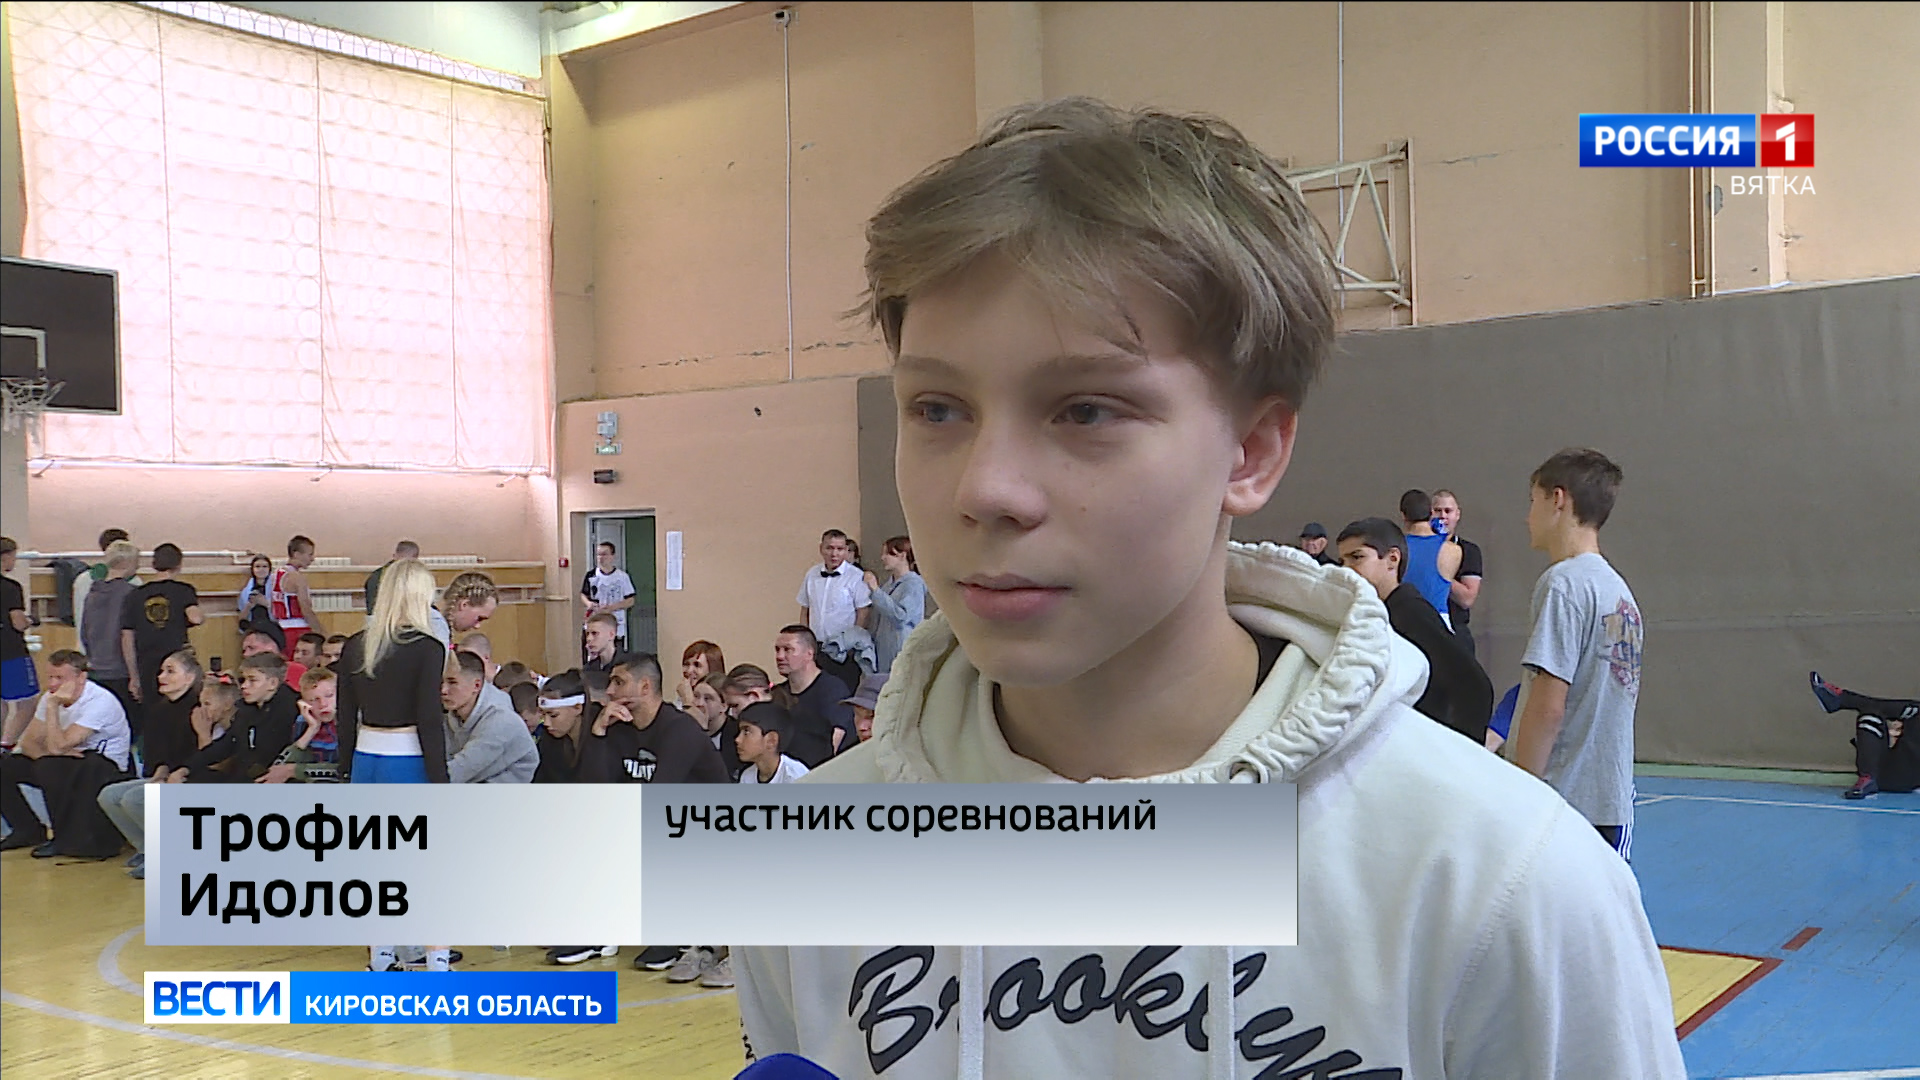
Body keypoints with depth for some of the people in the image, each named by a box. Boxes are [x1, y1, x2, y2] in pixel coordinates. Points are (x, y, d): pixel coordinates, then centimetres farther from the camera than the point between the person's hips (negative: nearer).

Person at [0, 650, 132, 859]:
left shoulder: (100, 702, -24)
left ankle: (65, 839, -15)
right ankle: (28, 831, 12)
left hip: (107, 769, -8)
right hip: (67, 766, 8)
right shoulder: (51, 697, 0)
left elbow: (58, 746, -29)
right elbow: (28, 741, 0)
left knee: (51, 768, -33)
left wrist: (52, 706, -26)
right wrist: (47, 754, -21)